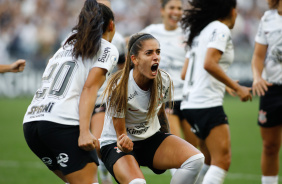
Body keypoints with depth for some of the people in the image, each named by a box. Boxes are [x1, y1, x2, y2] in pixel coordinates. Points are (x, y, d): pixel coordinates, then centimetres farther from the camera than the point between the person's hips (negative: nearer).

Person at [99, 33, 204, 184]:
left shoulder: (164, 80, -9)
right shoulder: (119, 87, -24)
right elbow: (120, 132, -17)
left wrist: (169, 146, 22)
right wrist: (125, 145, -41)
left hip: (151, 137, 6)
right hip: (116, 143, -5)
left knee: (196, 159, -21)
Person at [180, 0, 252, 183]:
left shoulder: (201, 31, 19)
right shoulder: (221, 29, -8)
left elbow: (185, 73, 20)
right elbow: (209, 64, -22)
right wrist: (237, 87, -17)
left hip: (191, 102, 10)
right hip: (207, 104, -10)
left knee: (210, 160, 18)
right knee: (222, 160, -15)